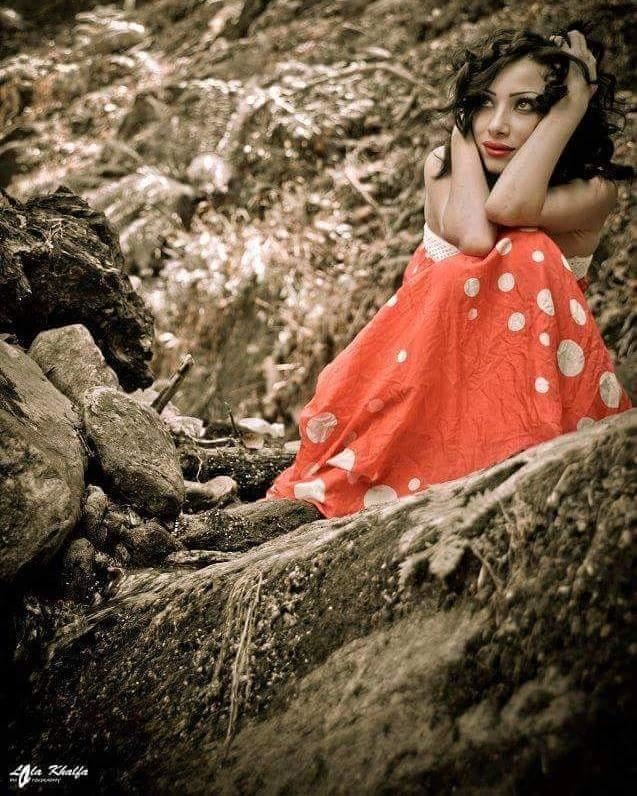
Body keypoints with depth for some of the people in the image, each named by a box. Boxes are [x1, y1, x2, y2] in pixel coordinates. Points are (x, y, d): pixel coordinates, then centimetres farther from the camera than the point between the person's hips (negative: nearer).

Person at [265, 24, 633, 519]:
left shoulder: (595, 190, -9)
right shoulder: (442, 165, -3)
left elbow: (507, 205, -30)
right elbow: (473, 238, -25)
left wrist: (575, 103, -21)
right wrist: (462, 133, -11)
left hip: (523, 380, -1)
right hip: (437, 358, 2)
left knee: (525, 255, -27)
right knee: (462, 274, -30)